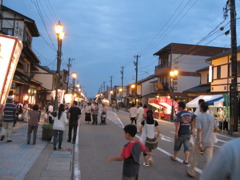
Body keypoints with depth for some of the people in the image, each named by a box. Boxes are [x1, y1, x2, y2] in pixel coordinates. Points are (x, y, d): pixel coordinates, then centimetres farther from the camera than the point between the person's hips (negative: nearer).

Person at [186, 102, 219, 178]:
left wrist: (200, 143, -22)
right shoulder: (212, 117, 2)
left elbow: (199, 131, -20)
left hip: (201, 141, -3)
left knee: (195, 157, 14)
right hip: (210, 142, 3)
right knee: (209, 159, 4)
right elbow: (216, 129, 10)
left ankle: (191, 171, 29)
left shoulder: (199, 117, -14)